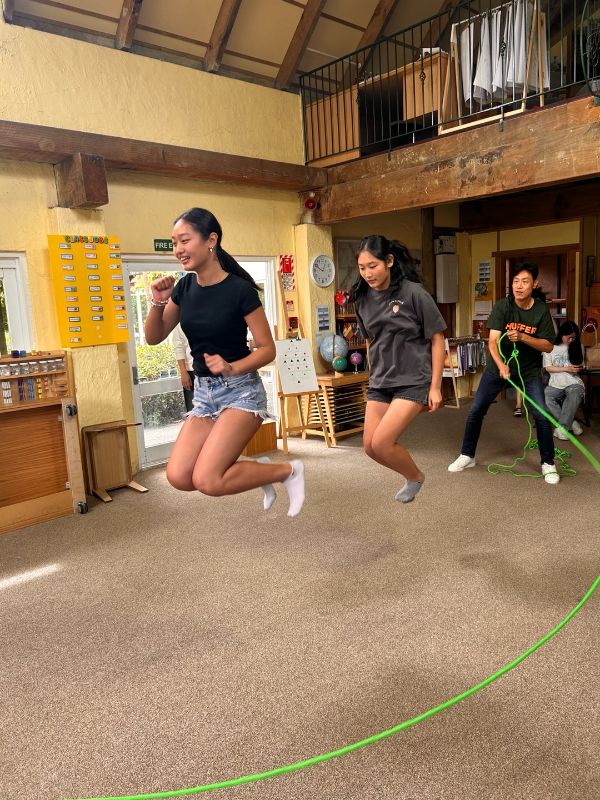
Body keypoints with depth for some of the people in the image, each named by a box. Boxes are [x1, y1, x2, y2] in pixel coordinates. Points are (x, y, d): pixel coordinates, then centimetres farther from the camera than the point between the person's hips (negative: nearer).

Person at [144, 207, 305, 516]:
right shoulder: (185, 286, 2)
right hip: (204, 391, 7)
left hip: (241, 391, -6)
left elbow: (267, 348, -11)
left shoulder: (240, 289, -15)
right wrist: (158, 302, -10)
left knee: (207, 481, -17)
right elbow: (153, 337, 8)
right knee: (179, 476, -6)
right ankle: (259, 471, 16)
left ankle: (288, 470, 5)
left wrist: (232, 368, -28)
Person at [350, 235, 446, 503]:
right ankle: (411, 476, 31)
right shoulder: (363, 299, 1)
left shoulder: (413, 293, -14)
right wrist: (373, 377, 16)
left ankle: (416, 476, 18)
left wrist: (435, 386, -9)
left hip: (412, 381, -6)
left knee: (381, 443, -14)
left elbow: (437, 339, -8)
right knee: (370, 448, 4)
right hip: (379, 383, 6)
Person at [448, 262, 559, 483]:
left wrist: (522, 337, -29)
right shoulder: (502, 306, -15)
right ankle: (467, 456, 21)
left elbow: (548, 346, -12)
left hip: (529, 371, 0)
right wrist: (501, 365, -41)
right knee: (475, 411, 2)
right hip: (498, 367, 0)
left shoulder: (541, 310, -12)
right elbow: (493, 340, -24)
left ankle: (548, 464, 10)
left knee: (541, 416, -10)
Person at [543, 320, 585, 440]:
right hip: (555, 384, 0)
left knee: (575, 393, -38)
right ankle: (571, 422, -20)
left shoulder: (578, 346, 11)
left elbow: (580, 367, 19)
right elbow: (548, 368, 0)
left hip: (573, 382, 0)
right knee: (544, 397, -32)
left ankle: (563, 427, -29)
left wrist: (578, 368, -6)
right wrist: (567, 368, -9)